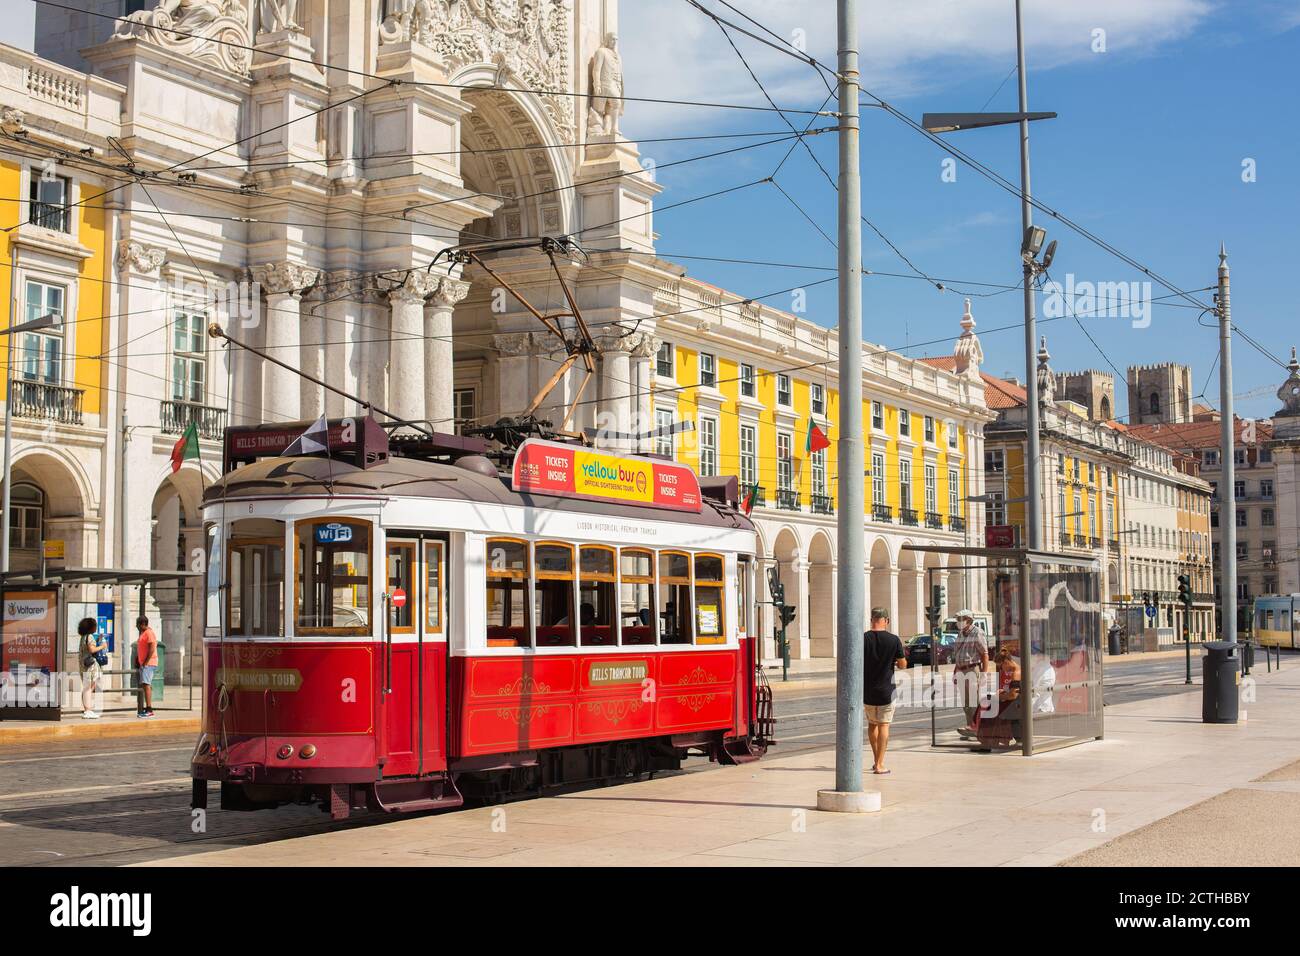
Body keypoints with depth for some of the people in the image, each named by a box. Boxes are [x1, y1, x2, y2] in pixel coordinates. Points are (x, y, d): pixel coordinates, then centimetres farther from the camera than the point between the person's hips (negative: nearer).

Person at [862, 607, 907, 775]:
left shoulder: (863, 639, -6)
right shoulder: (893, 639, -9)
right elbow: (903, 665, -1)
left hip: (867, 690, 2)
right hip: (886, 690, -2)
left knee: (872, 724, 18)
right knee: (884, 725, 3)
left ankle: (876, 760, 25)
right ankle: (879, 764, -2)